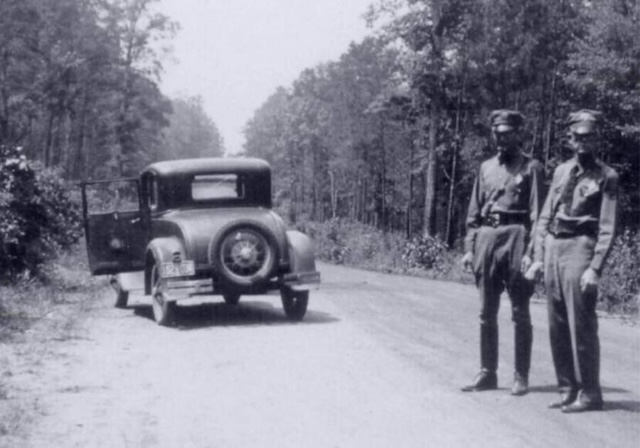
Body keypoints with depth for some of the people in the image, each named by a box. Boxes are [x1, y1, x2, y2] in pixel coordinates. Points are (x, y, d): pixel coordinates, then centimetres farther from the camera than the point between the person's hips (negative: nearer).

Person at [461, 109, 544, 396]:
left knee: (520, 313, 1)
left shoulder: (531, 168, 0)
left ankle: (521, 377, 7)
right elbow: (474, 212, 16)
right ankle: (487, 374, 15)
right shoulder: (486, 168, 15)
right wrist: (469, 248, 7)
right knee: (487, 313, 7)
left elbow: (537, 214, -6)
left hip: (516, 236, -5)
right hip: (486, 237, 5)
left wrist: (530, 252, -15)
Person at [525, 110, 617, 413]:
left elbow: (607, 228, -8)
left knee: (581, 324, -6)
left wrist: (595, 268, -16)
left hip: (580, 248, -6)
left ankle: (589, 394, 2)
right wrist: (538, 257, 10)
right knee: (557, 325, 9)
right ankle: (568, 389, 18)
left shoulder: (606, 177, -2)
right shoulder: (561, 171, 15)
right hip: (553, 248, 6)